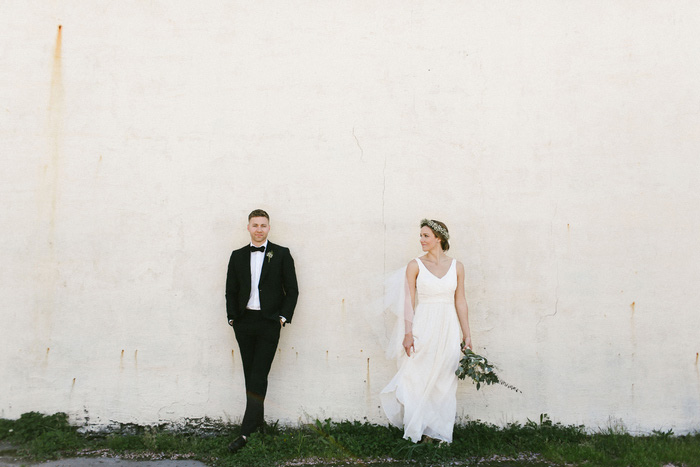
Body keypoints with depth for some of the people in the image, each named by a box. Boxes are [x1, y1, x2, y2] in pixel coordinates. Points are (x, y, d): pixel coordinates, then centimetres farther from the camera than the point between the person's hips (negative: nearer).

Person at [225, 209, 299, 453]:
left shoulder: (281, 254, 2)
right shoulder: (238, 256, 10)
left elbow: (292, 289, 2)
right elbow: (231, 290, 12)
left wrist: (283, 317, -6)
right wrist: (233, 317, 2)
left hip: (269, 323, -3)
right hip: (244, 322, 4)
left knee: (259, 375, -7)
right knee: (250, 374, 10)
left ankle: (246, 431, -5)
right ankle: (258, 419, 25)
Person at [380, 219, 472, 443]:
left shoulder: (456, 266, 5)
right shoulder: (415, 265, 0)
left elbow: (460, 302, 8)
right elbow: (410, 301, -3)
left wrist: (467, 334, 7)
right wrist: (408, 333, -10)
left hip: (448, 329, 2)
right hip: (423, 328, -2)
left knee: (443, 381, 8)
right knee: (419, 378, 1)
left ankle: (437, 431, 21)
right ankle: (417, 430, 19)